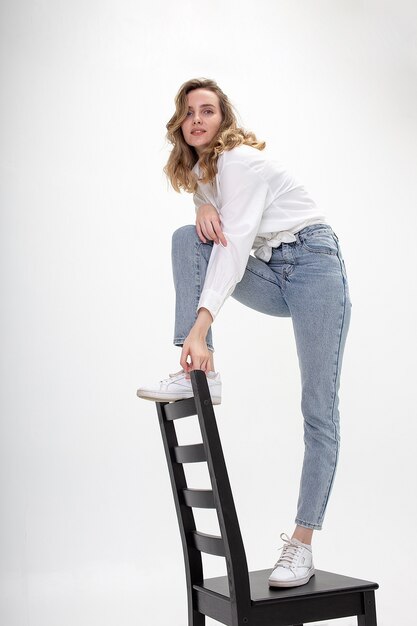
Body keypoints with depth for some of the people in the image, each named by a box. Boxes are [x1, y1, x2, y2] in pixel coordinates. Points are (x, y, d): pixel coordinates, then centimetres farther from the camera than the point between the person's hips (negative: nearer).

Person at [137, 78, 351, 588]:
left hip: (313, 263, -7)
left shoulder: (238, 160, -14)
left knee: (319, 411, -10)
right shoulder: (199, 169, 12)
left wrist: (200, 325, -33)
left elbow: (235, 244, -24)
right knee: (188, 237, -13)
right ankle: (198, 374, -15)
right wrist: (204, 206, -14)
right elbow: (218, 232, 11)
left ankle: (302, 542, -4)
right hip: (272, 278, 7)